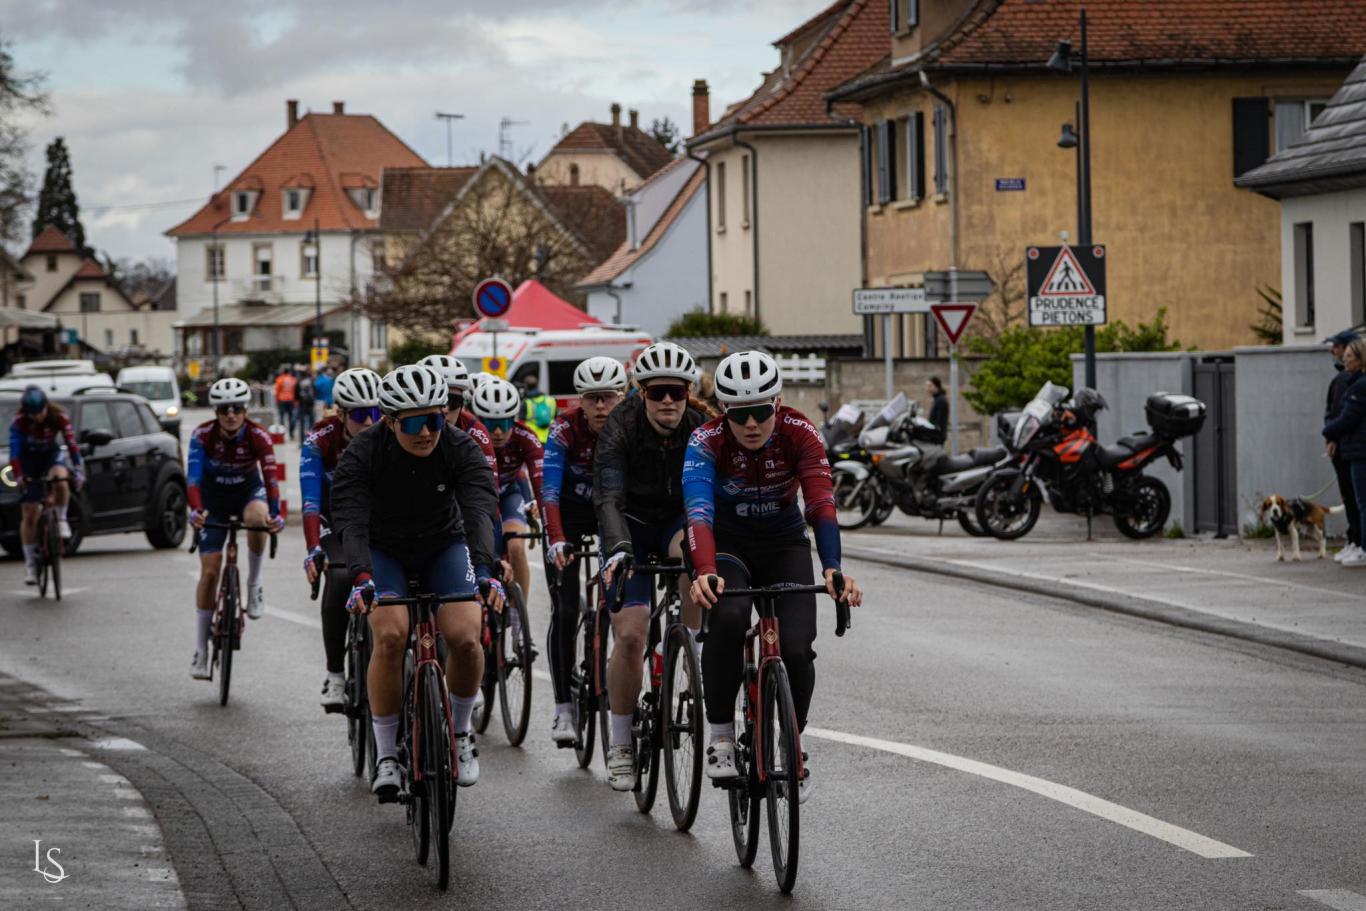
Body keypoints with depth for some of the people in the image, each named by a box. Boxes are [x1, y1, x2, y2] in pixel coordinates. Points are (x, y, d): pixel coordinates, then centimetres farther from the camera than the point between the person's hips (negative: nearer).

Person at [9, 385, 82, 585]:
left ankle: (61, 520, -12)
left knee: (60, 480, -37)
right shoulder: (19, 422, -24)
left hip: (52, 454, 0)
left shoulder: (59, 417, -22)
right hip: (29, 460, 0)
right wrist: (18, 476, -42)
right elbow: (14, 450, -30)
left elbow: (71, 443, -26)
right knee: (29, 515, -6)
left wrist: (77, 470, -37)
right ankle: (30, 564, 2)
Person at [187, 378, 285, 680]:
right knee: (210, 570, -8)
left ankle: (254, 585, -12)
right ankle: (201, 650, 0)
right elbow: (193, 475, -33)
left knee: (257, 517, -38)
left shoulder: (258, 436, -23)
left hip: (248, 490, 0)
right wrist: (196, 510, -51)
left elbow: (270, 476, -31)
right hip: (214, 497, 0)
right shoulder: (203, 435, -23)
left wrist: (275, 513, -48)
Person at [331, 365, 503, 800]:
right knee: (390, 636, -26)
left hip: (444, 547, 1)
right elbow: (350, 522, -36)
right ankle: (385, 755, -12)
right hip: (384, 551, -1)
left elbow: (479, 513, -35)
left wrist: (484, 571, -53)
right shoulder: (362, 455, -25)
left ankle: (460, 731, 6)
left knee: (466, 637, -21)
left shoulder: (462, 450, -23)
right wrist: (361, 577, -54)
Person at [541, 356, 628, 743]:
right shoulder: (565, 428, -25)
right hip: (569, 512, -2)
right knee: (565, 612, -11)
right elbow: (549, 490, -30)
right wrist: (557, 541, -44)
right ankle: (563, 707, -8)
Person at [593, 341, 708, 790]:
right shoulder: (620, 429, -23)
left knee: (692, 549, -37)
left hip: (680, 521, 1)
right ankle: (620, 744, 1)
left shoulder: (703, 428, -17)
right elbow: (609, 499, -32)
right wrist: (617, 549, -50)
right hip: (632, 529, -1)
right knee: (630, 634, -14)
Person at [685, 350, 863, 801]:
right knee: (728, 618, -34)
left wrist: (833, 569, -49)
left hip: (784, 546, 1)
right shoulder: (708, 441, -24)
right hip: (728, 546, -1)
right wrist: (705, 573, -55)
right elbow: (699, 512, -37)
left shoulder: (801, 434, -21)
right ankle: (720, 735, -17)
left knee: (796, 648, -20)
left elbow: (822, 505, -32)